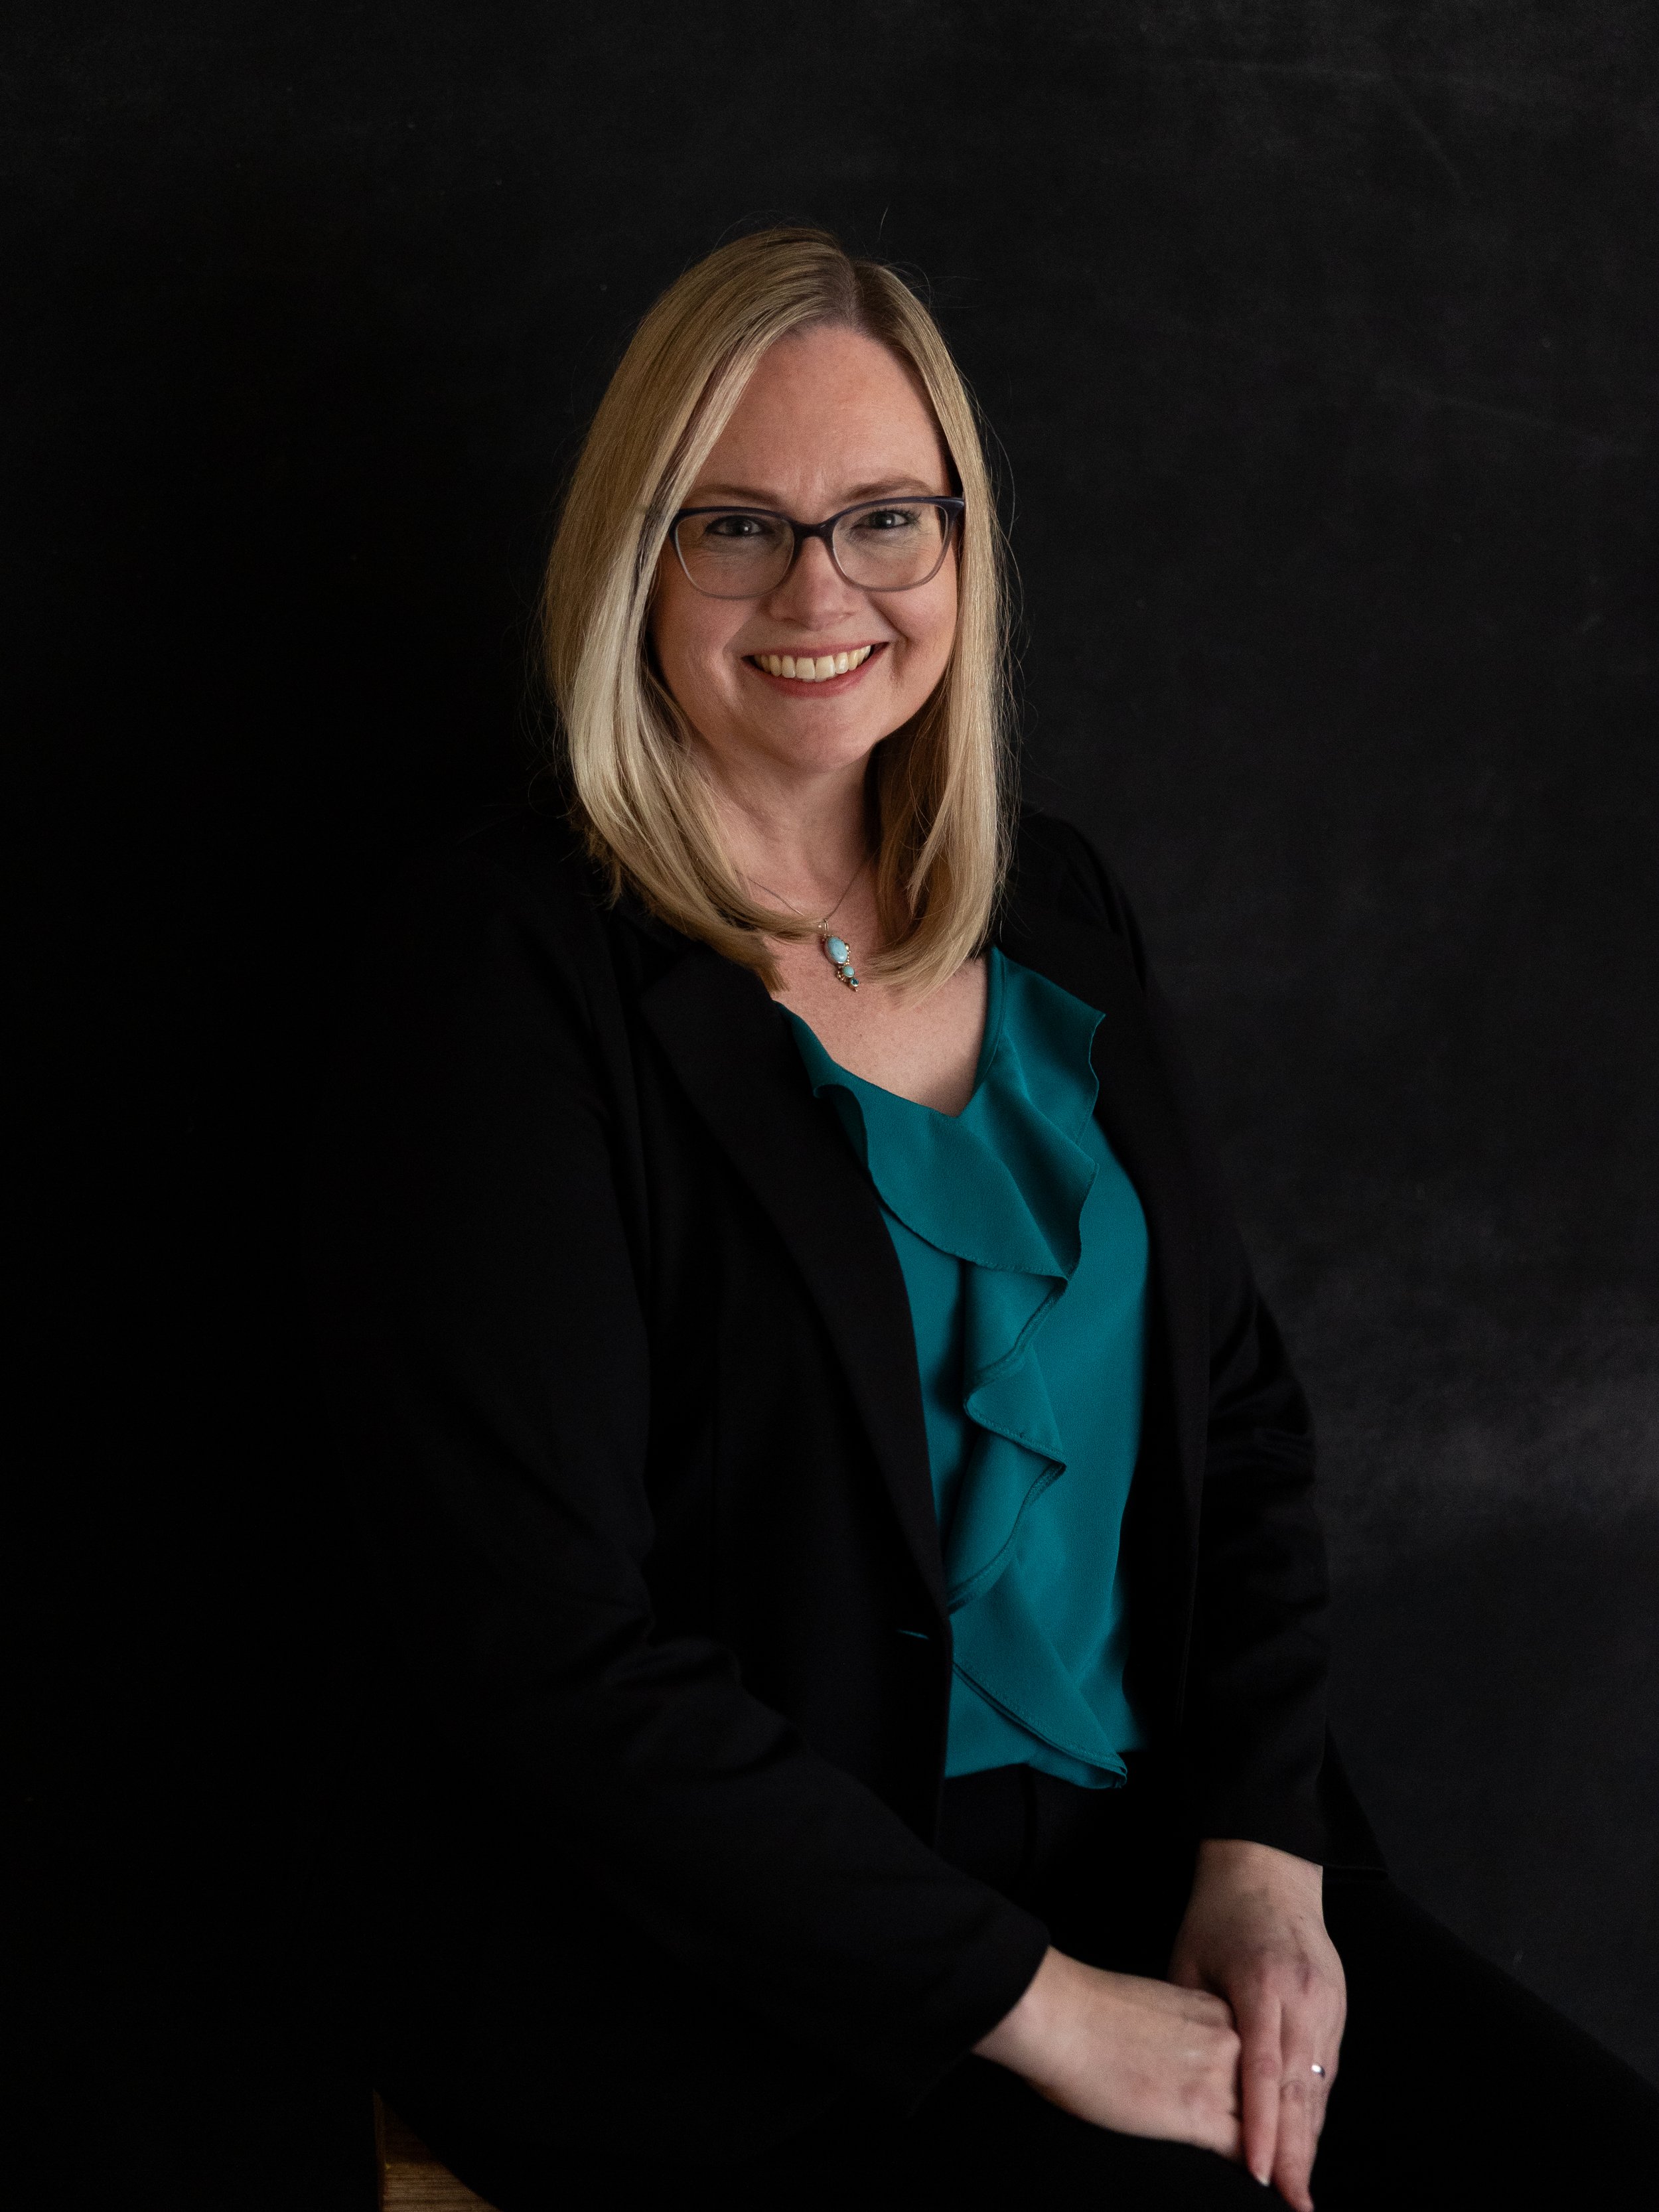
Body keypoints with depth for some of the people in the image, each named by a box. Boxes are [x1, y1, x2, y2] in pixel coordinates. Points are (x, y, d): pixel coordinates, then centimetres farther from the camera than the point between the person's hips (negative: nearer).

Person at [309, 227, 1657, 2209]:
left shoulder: (1053, 910, 8)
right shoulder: (505, 974, -12)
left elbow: (1237, 1412, 11)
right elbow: (542, 1647, -17)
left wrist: (1267, 1858, -4)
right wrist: (1033, 2005, -16)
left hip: (1139, 1849, 6)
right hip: (695, 1984, -5)